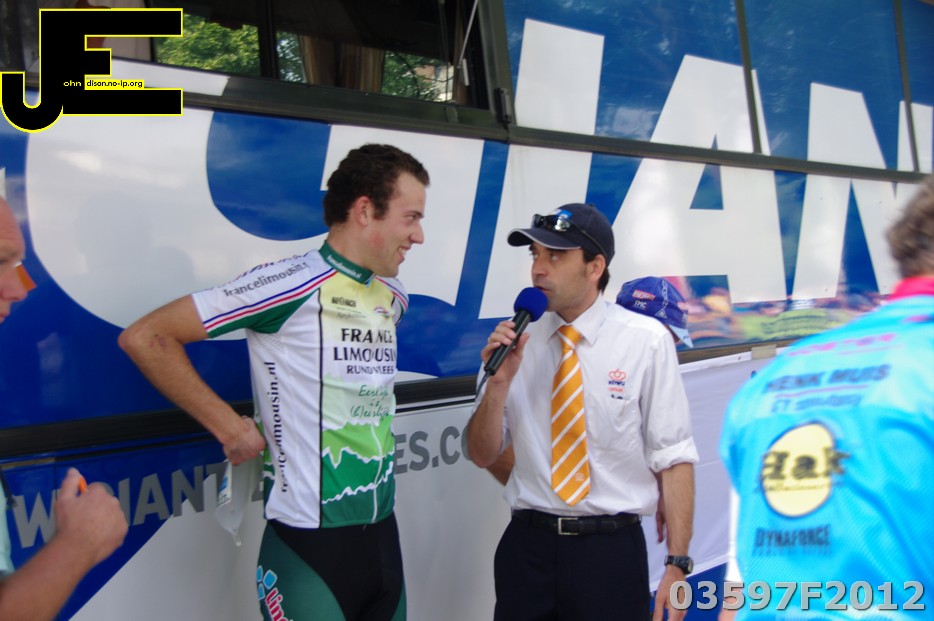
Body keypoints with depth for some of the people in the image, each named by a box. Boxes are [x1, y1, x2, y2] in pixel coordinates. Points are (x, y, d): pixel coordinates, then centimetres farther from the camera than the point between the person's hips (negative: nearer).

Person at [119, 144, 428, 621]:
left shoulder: (394, 298, 8)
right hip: (310, 545, -7)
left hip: (383, 532, 7)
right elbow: (145, 337, -14)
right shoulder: (291, 284, -15)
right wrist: (230, 427, -12)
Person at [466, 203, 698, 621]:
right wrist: (499, 382, -12)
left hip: (612, 549, -2)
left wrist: (677, 563, -10)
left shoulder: (647, 341, -7)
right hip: (527, 545, 2)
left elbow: (674, 457, -6)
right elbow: (482, 456, 4)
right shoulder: (516, 340, 0)